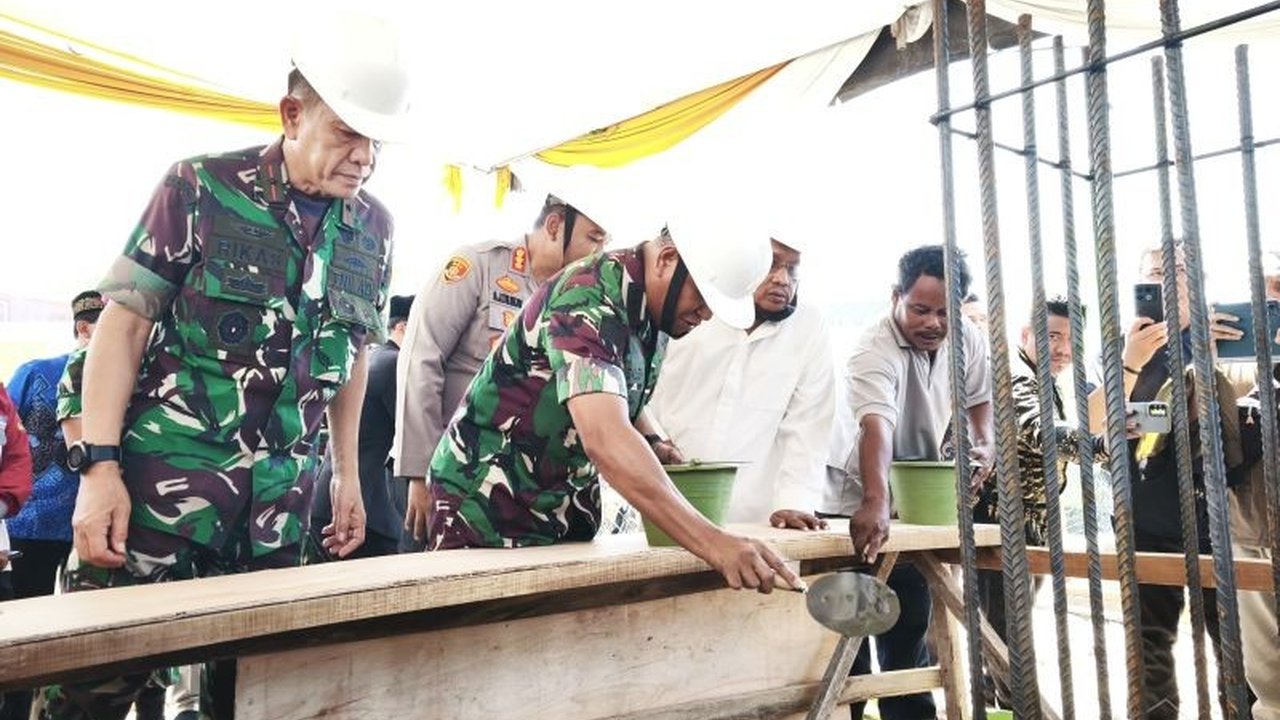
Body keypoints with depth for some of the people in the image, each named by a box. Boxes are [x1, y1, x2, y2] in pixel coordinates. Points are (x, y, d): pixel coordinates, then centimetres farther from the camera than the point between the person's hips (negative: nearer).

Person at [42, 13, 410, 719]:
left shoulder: (374, 227, 5)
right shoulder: (203, 187, -7)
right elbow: (123, 321, -7)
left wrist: (347, 474, 15)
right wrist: (99, 466, -13)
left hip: (279, 497, 4)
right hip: (161, 475, -4)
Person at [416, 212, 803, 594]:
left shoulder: (653, 304, 1)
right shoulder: (587, 301, -27)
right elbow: (605, 439, -41)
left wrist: (656, 448, -1)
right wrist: (712, 543, -47)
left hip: (567, 516, 8)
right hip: (485, 511, -7)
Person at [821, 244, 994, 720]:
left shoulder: (967, 339, -7)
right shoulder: (875, 350, -29)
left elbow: (979, 396, 12)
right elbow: (876, 424, -46)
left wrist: (984, 444, -6)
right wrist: (874, 502, -59)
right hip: (856, 504, -6)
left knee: (910, 623, 18)